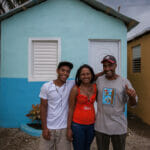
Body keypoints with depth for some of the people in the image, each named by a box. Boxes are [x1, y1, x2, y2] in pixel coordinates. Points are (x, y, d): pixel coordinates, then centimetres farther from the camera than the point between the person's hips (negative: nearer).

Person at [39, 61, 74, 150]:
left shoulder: (72, 85, -4)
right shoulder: (46, 87, -6)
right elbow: (43, 107, -3)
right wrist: (44, 128, -6)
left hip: (64, 128, 1)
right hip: (49, 128, -1)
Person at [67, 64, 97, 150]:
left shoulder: (95, 87, -1)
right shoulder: (75, 89, -12)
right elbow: (71, 109, -8)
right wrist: (69, 128, -7)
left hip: (91, 124, 4)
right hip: (78, 125, -4)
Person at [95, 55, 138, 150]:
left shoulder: (125, 82, -9)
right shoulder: (99, 80, -3)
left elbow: (133, 104, -6)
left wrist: (132, 96, -27)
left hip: (119, 126, -1)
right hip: (101, 126, 2)